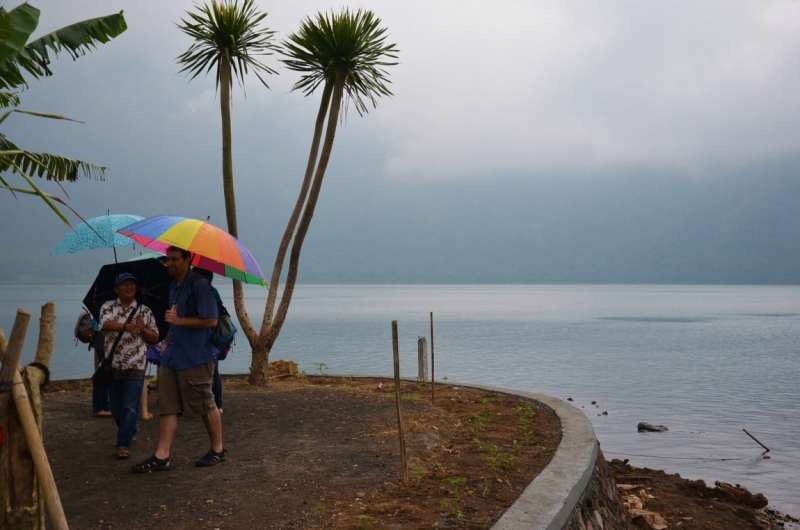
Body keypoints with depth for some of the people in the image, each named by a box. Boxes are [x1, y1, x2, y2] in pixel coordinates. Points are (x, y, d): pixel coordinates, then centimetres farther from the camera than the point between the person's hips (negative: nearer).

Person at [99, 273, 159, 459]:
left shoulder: (145, 311, 6)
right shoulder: (108, 307, 5)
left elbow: (155, 338, 8)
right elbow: (105, 325, -16)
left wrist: (142, 329, -12)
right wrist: (126, 326, -32)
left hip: (135, 366, -1)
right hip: (112, 365, 2)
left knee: (130, 407, -6)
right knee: (116, 407, 13)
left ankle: (124, 444, -2)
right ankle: (130, 432, 36)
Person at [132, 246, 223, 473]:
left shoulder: (198, 285, -13)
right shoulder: (174, 286, 15)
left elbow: (211, 320, -19)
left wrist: (179, 320, -22)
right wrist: (167, 341, 19)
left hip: (196, 358, -8)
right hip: (172, 356, 9)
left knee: (206, 406, 4)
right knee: (167, 407, 5)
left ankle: (217, 450, 18)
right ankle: (161, 456, 8)